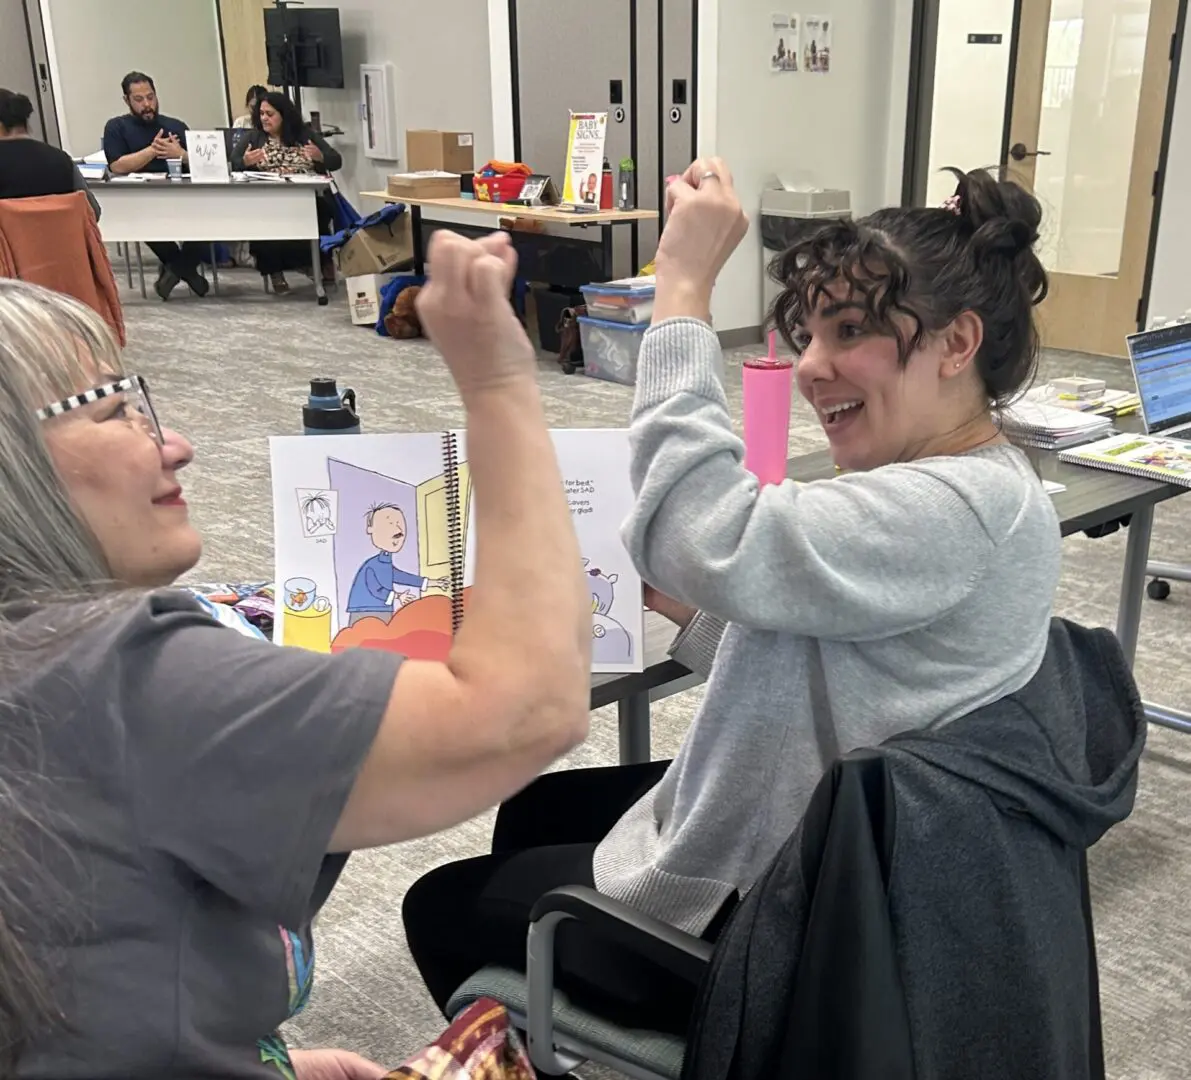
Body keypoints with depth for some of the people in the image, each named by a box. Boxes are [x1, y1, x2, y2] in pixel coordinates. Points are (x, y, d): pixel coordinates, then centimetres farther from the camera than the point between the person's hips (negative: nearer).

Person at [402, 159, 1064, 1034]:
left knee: (443, 908, 8)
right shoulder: (948, 484, 4)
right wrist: (689, 609, -3)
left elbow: (707, 537, -40)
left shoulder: (954, 510, -29)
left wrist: (684, 287, -34)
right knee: (532, 814, 27)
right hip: (797, 856, 10)